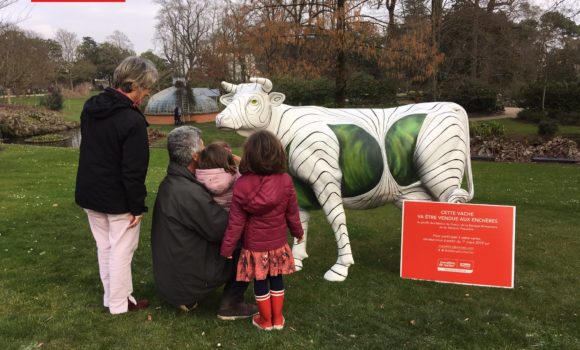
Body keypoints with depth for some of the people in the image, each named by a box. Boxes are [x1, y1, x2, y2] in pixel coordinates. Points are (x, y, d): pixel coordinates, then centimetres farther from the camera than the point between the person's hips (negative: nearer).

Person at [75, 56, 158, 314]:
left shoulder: (90, 108, 3)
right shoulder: (133, 121, -24)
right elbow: (134, 171, -24)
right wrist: (138, 206, -15)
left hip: (90, 194, 8)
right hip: (118, 200, -8)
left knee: (104, 247, 18)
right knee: (121, 251, 6)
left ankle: (111, 297, 31)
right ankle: (120, 304, 18)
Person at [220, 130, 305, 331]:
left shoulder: (241, 185, -17)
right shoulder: (285, 180, -13)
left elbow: (236, 222, -12)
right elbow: (292, 213, -3)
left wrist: (226, 248, -1)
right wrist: (298, 232, 16)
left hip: (254, 246, -2)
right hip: (278, 243, 2)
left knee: (260, 282, 15)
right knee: (276, 280, 19)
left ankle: (266, 321, 31)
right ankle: (278, 319, 33)